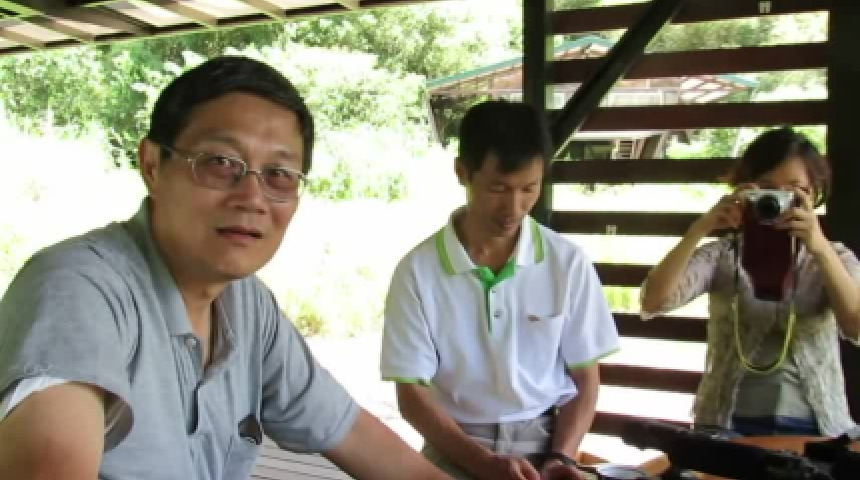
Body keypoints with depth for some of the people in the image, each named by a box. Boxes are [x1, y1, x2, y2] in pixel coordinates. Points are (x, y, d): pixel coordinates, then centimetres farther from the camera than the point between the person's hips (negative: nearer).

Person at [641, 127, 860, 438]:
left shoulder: (834, 257, 7)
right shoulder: (721, 255, 3)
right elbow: (653, 303, -13)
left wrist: (819, 248, -23)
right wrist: (699, 229, -20)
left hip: (813, 429, 2)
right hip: (727, 426, -1)